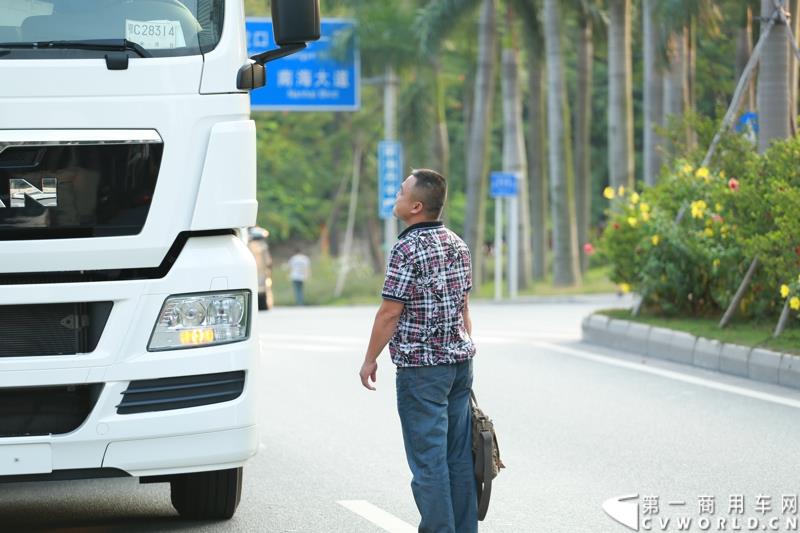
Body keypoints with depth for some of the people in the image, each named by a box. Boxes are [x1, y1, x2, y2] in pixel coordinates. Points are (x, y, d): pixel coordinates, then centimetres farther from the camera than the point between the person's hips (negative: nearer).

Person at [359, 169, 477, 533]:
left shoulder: (408, 249, -14)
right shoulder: (457, 245, 9)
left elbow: (390, 313, -14)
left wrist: (370, 359, -4)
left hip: (420, 367, -7)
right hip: (460, 360, 8)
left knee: (428, 458, -3)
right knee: (459, 455, 10)